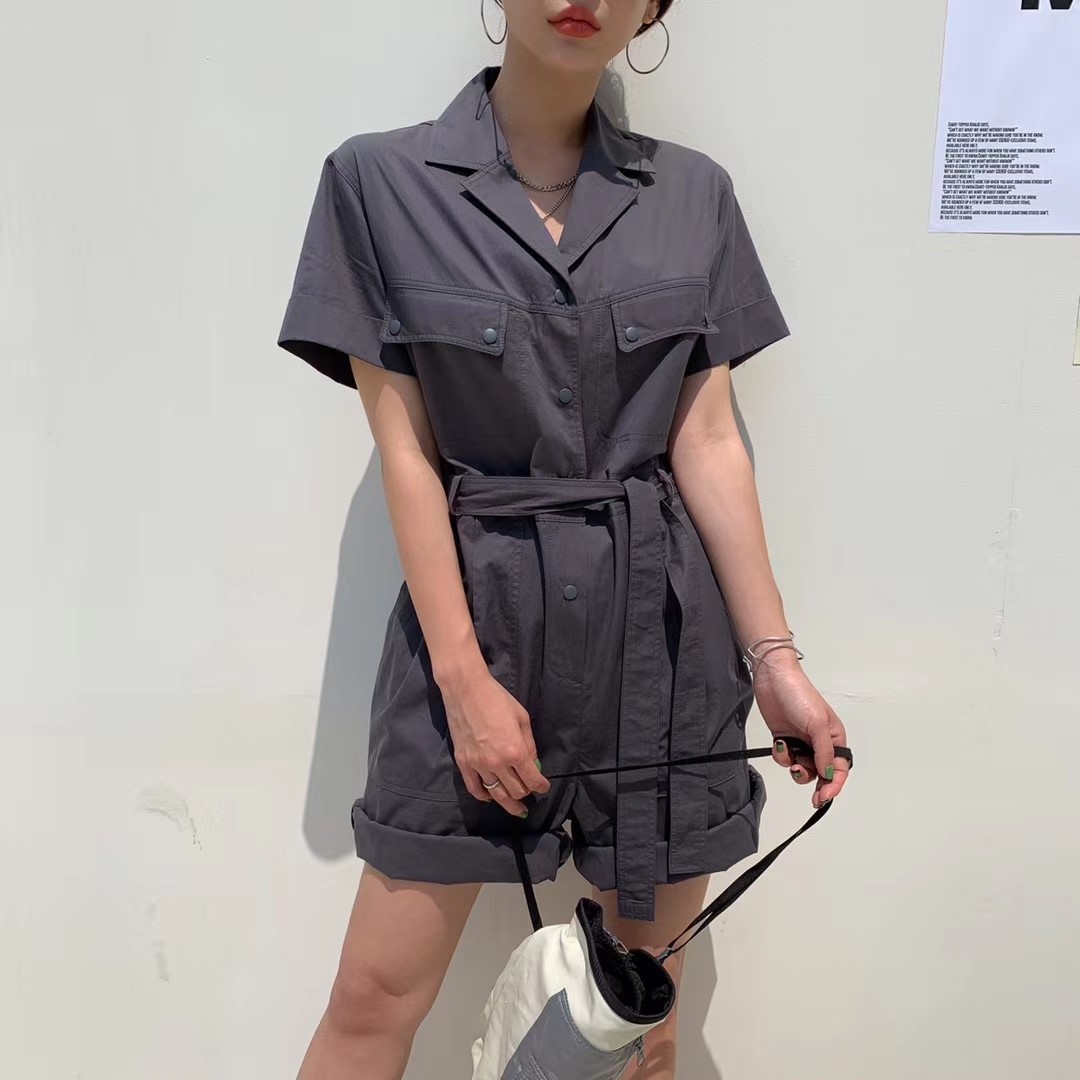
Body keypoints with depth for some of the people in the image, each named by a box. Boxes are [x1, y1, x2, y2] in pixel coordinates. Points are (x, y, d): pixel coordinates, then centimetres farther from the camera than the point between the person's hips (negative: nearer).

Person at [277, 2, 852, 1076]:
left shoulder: (692, 192, 6)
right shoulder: (377, 179, -2)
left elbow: (708, 441, 4)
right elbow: (403, 448, -5)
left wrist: (772, 655, 1)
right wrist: (465, 677, -10)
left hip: (663, 626, 3)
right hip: (473, 615, -2)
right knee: (377, 994, 5)